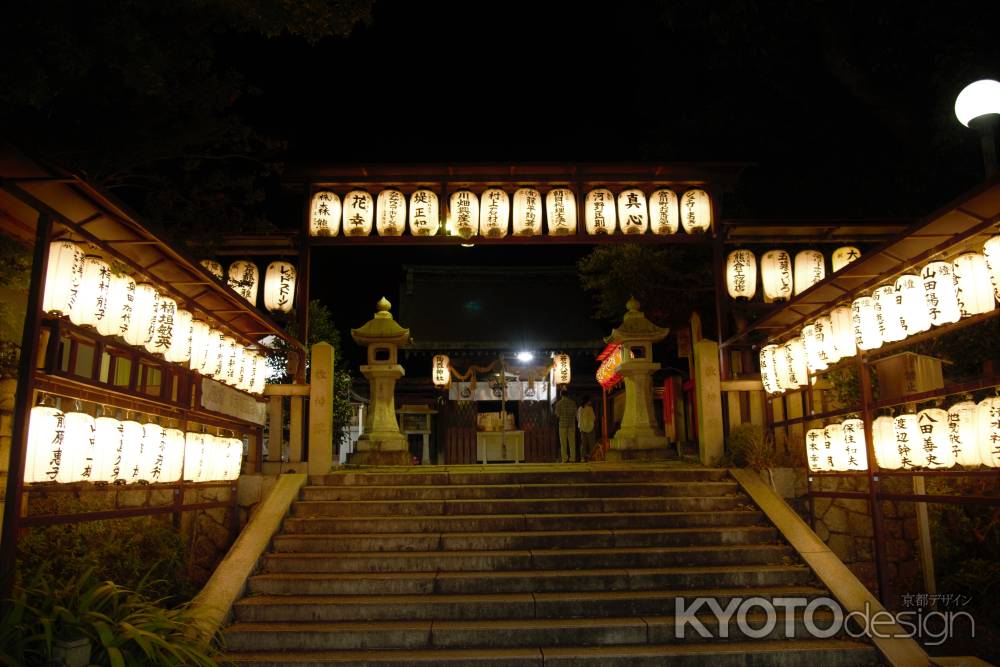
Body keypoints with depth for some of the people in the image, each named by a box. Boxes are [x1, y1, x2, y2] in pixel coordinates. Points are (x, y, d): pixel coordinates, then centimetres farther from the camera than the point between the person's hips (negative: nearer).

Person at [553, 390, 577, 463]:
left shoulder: (559, 403, -2)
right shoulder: (572, 402, 4)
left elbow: (557, 414, -2)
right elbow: (575, 414, 4)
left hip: (562, 424, -2)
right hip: (572, 424, 2)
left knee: (563, 443, 1)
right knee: (572, 442, 4)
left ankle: (565, 459, -3)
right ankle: (573, 458, 0)